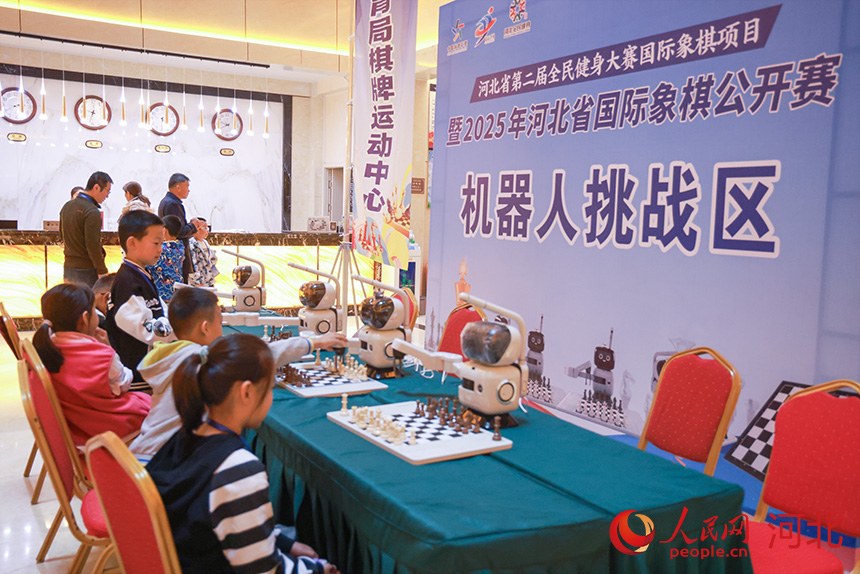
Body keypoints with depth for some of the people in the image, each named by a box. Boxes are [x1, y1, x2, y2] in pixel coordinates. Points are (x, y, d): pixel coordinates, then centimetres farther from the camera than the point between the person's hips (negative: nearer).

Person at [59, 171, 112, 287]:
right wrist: (103, 272, -16)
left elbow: (62, 236, 18)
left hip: (68, 267, 9)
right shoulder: (92, 212, -17)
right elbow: (93, 245, -21)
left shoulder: (67, 206, 11)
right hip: (86, 270, -8)